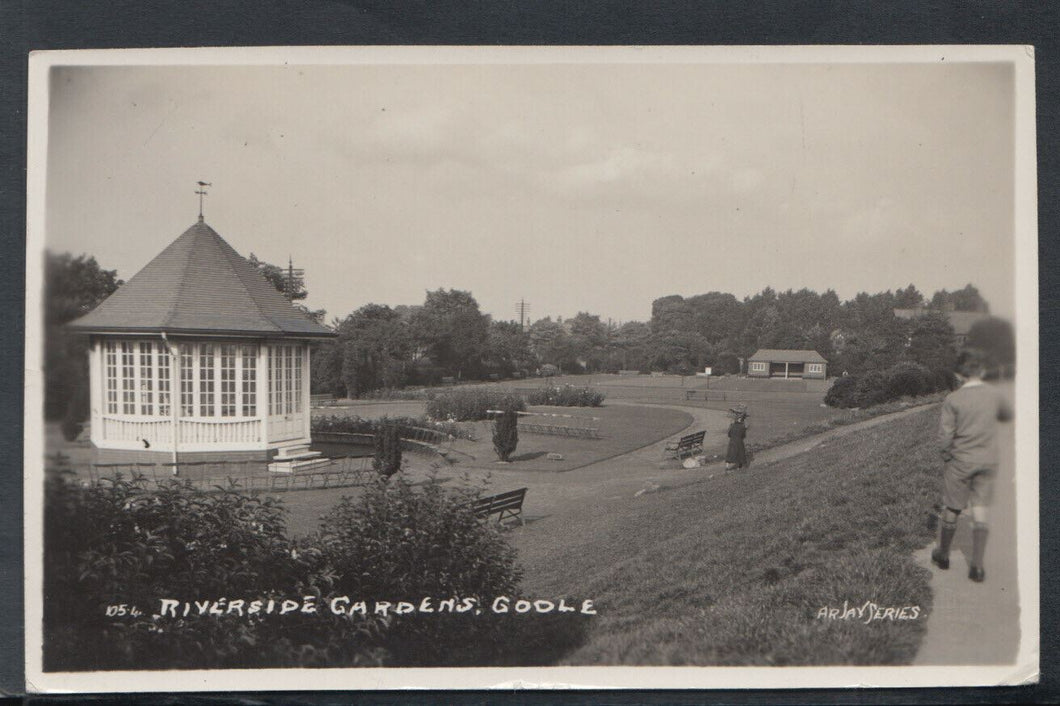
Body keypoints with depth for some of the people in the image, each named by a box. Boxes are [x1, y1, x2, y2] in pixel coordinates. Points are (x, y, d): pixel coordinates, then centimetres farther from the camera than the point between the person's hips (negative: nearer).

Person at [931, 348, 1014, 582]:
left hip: (960, 461, -2)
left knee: (951, 510, 13)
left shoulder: (953, 400, -14)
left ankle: (943, 555, 29)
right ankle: (977, 566, 3)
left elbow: (944, 437, -14)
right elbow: (1007, 415, 17)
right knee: (980, 511, 6)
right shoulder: (994, 395, -4)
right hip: (987, 461, 2)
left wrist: (946, 455, 3)